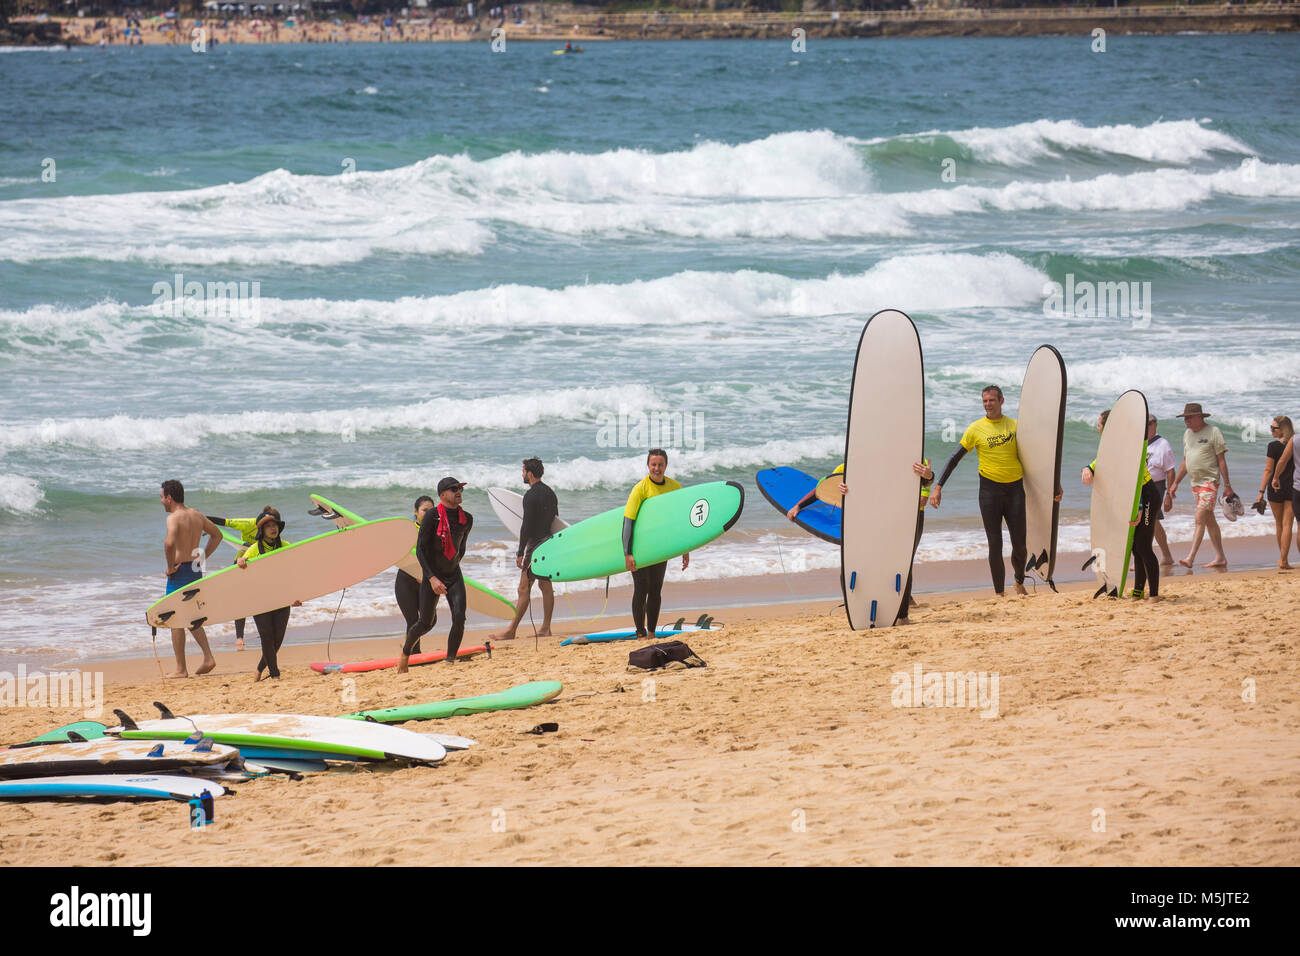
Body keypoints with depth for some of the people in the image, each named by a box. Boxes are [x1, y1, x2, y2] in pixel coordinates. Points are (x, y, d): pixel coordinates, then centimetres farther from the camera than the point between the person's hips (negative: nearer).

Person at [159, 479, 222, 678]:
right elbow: (217, 535, 22)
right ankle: (208, 657, 8)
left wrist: (170, 566, -20)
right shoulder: (197, 515, 10)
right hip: (196, 571, 8)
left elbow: (169, 543, -34)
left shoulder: (174, 518, -15)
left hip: (180, 571, -8)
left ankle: (181, 668, 3)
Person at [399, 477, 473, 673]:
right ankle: (405, 653, 32)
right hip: (432, 577, -4)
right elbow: (420, 550, -16)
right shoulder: (432, 518, -16)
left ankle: (450, 661, -5)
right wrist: (432, 578, -22)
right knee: (426, 623, 5)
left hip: (454, 575, 4)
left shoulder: (466, 519, 1)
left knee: (459, 618, -15)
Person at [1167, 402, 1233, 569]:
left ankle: (1191, 557, -21)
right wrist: (1175, 483, 17)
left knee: (1200, 519, -15)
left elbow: (1221, 460, -9)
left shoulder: (1213, 432, -8)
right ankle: (1220, 558, 16)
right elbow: (1185, 461, 21)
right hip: (1195, 483, 8)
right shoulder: (1187, 434, 13)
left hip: (1210, 482, -8)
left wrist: (1227, 485, -12)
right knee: (1210, 521, 11)